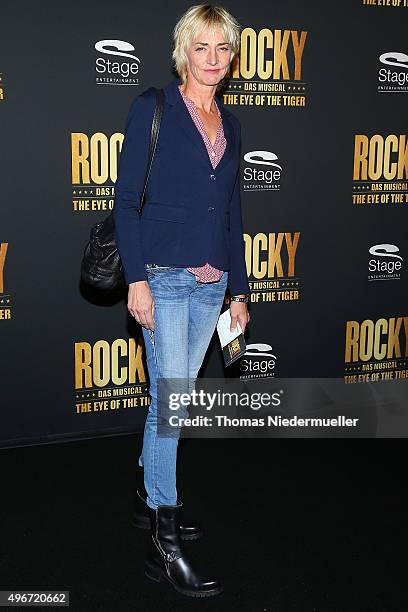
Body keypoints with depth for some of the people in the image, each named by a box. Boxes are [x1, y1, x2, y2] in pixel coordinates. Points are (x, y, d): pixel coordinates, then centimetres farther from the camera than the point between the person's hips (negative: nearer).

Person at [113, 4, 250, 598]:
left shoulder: (229, 123, 14)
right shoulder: (153, 108, -2)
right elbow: (126, 199, -7)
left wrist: (239, 289, 14)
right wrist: (137, 278, -15)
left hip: (212, 281, 6)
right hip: (163, 277, -5)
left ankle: (149, 496, 32)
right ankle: (165, 544, 2)